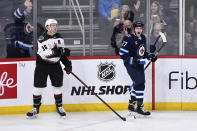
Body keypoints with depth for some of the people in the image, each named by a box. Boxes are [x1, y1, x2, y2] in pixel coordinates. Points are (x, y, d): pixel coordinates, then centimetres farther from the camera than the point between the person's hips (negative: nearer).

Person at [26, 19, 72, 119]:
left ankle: (59, 107, 17)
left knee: (58, 86, 3)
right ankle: (35, 109, 6)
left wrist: (67, 63, 6)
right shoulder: (42, 39, -16)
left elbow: (62, 52, 15)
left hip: (55, 64, 4)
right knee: (38, 86, -4)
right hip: (42, 65, -4)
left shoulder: (59, 38, 5)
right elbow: (45, 53, -28)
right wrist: (59, 51, -30)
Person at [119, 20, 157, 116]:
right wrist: (132, 60, -28)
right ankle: (140, 107, -11)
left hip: (139, 65, 9)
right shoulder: (129, 39, -18)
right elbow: (122, 54, -19)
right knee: (140, 83, -16)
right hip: (130, 65, -9)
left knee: (137, 84, 14)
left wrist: (150, 56, 6)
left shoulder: (143, 38, 9)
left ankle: (131, 105, 28)